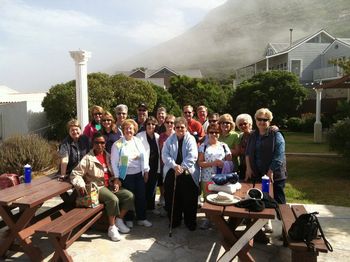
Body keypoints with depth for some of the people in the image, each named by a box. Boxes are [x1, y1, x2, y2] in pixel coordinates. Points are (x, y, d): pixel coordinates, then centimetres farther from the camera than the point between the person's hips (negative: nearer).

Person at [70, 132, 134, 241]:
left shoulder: (108, 156, 12)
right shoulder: (88, 158, -7)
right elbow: (75, 174, -10)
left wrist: (116, 181, 1)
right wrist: (81, 185, -26)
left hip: (110, 185, 7)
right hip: (97, 187, -6)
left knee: (129, 195, -10)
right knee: (113, 199, -31)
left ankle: (119, 220, 6)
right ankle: (112, 228, -13)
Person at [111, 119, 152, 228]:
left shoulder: (138, 141, 5)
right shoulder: (117, 144, -6)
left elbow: (144, 157, 8)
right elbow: (114, 162, -5)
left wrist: (146, 171, 5)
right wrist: (117, 177, -6)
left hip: (139, 174, 4)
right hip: (126, 175, -3)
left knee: (141, 196, 9)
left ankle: (142, 218, 25)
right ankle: (129, 219, 25)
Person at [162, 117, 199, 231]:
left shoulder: (191, 139, 1)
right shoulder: (170, 139, 8)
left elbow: (192, 156, -9)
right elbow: (165, 155, -1)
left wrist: (182, 167, -18)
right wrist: (174, 165, -15)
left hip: (188, 173, -2)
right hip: (172, 173, 2)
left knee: (189, 199, 2)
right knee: (172, 198, 6)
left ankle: (190, 222, 20)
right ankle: (174, 220, 23)